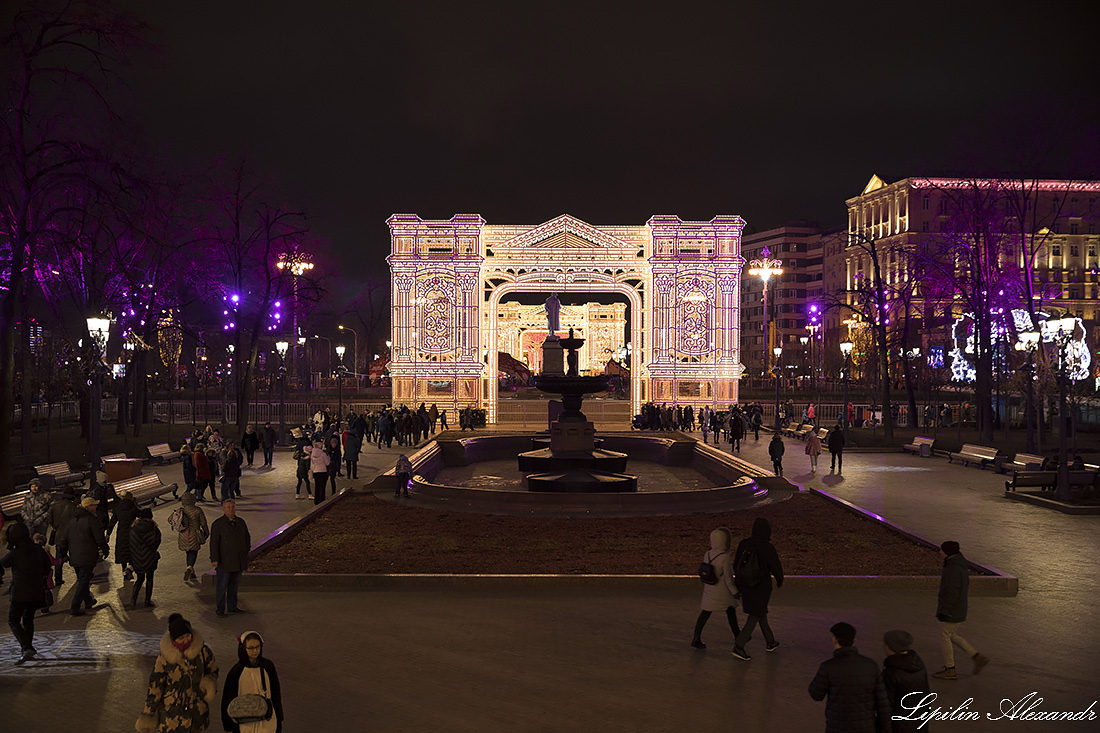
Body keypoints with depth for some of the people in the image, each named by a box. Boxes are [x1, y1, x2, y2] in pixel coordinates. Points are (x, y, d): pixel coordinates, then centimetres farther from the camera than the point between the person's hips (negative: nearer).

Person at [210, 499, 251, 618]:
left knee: (234, 585, 14)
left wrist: (246, 551, 14)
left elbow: (247, 537, 22)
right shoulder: (217, 524, -8)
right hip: (224, 562, -5)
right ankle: (220, 610, 3)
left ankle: (232, 607, 25)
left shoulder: (240, 522, 8)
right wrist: (214, 559, -17)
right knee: (222, 586, -3)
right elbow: (214, 542, -11)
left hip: (238, 562, 5)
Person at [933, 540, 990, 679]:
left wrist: (943, 611, -21)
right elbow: (966, 586, 17)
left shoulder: (953, 569, -24)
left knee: (945, 637, 3)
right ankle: (978, 658, 20)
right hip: (959, 609, 10)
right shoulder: (961, 565, 8)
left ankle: (950, 670, 13)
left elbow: (951, 593, -26)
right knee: (952, 636, 21)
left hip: (951, 611, -10)